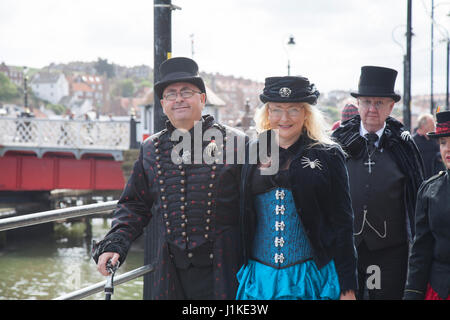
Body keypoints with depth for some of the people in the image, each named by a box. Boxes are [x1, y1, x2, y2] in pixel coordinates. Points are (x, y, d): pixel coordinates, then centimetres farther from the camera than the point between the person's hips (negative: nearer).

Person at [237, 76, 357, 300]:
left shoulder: (328, 155, 1)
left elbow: (342, 224, 0)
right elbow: (242, 219, 11)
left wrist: (347, 286, -3)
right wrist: (237, 277, 9)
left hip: (312, 278, -2)